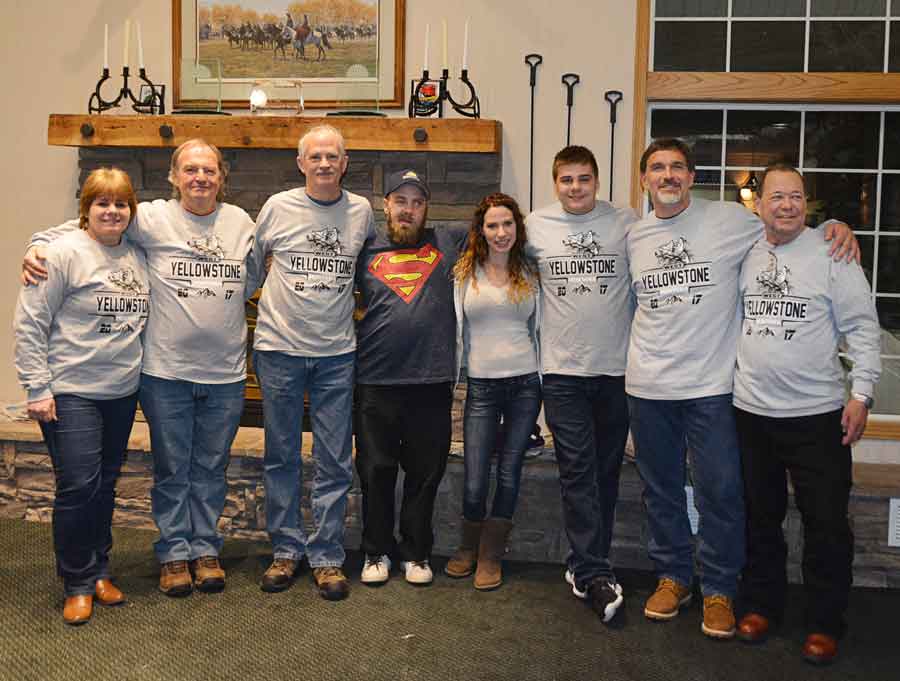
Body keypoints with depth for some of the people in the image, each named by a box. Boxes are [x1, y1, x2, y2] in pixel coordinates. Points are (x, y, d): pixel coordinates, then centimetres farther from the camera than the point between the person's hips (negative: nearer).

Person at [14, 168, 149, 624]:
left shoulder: (137, 257, 8)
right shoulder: (65, 253, -10)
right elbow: (29, 323, -11)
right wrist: (37, 388, -13)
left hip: (122, 393, 6)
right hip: (71, 393, -6)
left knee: (105, 485, 14)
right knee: (78, 486, -6)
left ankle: (98, 571, 28)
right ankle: (78, 584, 10)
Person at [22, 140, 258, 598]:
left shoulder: (240, 222, 6)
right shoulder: (152, 218, -5)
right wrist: (39, 244, -11)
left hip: (225, 373, 3)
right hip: (167, 371, -2)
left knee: (211, 469, 13)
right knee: (172, 470, 9)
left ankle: (205, 548, 27)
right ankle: (174, 552, 24)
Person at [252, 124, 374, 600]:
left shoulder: (360, 210, 2)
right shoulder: (278, 207, -2)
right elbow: (250, 264, 13)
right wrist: (271, 305, 13)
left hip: (336, 352, 1)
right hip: (279, 349, -1)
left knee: (334, 463, 4)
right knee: (281, 458, 8)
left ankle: (327, 557, 15)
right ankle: (286, 550, 21)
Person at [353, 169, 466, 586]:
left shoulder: (448, 243, 10)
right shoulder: (366, 249, 10)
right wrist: (359, 316, 7)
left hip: (432, 382, 0)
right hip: (376, 381, 0)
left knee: (425, 473, 8)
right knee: (376, 472, 7)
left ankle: (416, 552, 23)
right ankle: (377, 552, 23)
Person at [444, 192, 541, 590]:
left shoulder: (530, 273, 7)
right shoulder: (465, 273, 4)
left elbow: (539, 329, 12)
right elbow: (457, 331, 7)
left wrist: (546, 382, 8)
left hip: (525, 382, 1)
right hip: (481, 384, -1)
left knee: (509, 473, 4)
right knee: (475, 479, -3)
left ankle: (491, 556, 18)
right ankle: (469, 548, 23)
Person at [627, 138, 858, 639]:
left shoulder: (730, 219, -3)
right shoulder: (634, 237, 9)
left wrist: (836, 228, -9)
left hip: (711, 385, -3)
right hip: (648, 388, 4)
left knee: (720, 492, 2)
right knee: (661, 490, 14)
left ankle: (719, 590, 19)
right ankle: (673, 576, 31)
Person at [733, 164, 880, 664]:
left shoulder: (832, 254, -6)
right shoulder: (744, 255, 5)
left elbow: (864, 329, -6)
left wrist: (861, 393, -11)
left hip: (817, 415, -3)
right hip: (751, 411, 4)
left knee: (827, 524, 3)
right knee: (760, 518, 15)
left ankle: (826, 623, 18)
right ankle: (762, 604, 31)